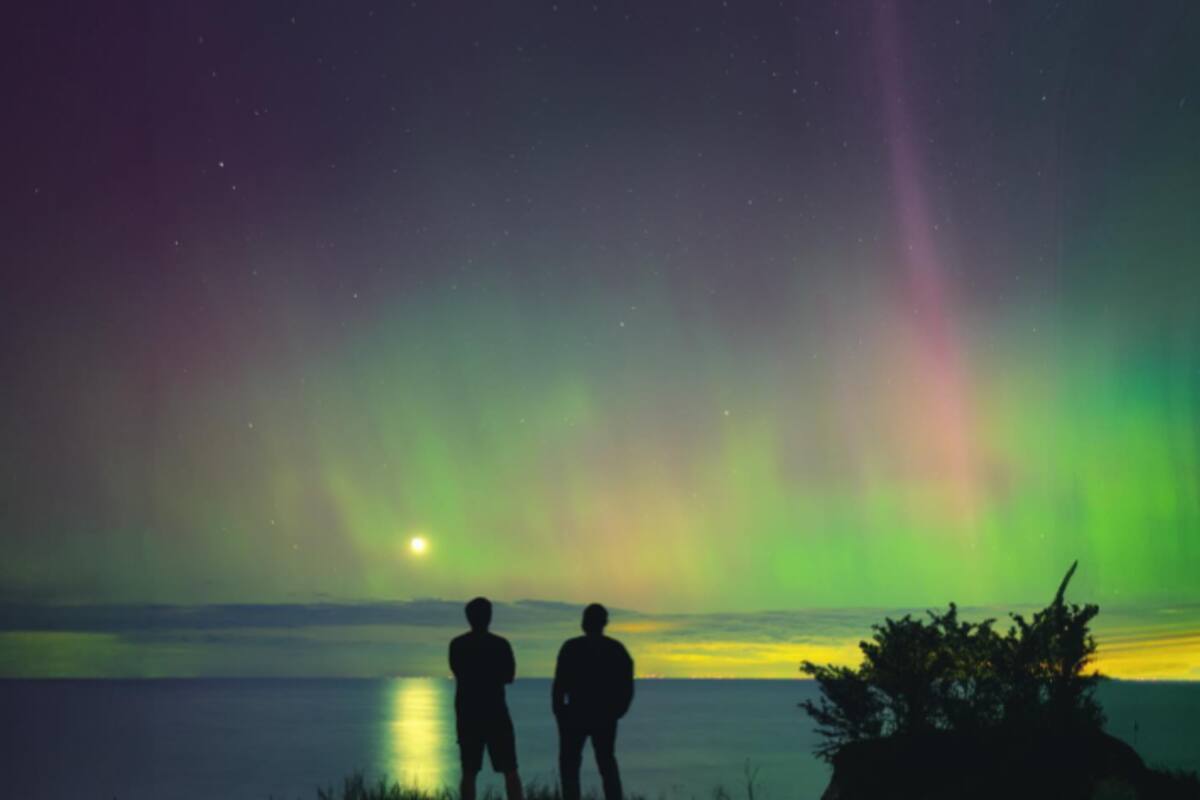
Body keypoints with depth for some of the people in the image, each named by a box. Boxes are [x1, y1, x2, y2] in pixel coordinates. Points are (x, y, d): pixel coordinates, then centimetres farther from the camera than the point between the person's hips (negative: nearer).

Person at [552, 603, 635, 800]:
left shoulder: (571, 647, -8)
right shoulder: (617, 649, 2)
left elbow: (560, 684, -11)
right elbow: (627, 687, 3)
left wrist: (559, 711, 3)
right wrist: (617, 711, 17)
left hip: (576, 716, -3)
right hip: (605, 717, 3)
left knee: (569, 763, 7)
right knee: (607, 762, 17)